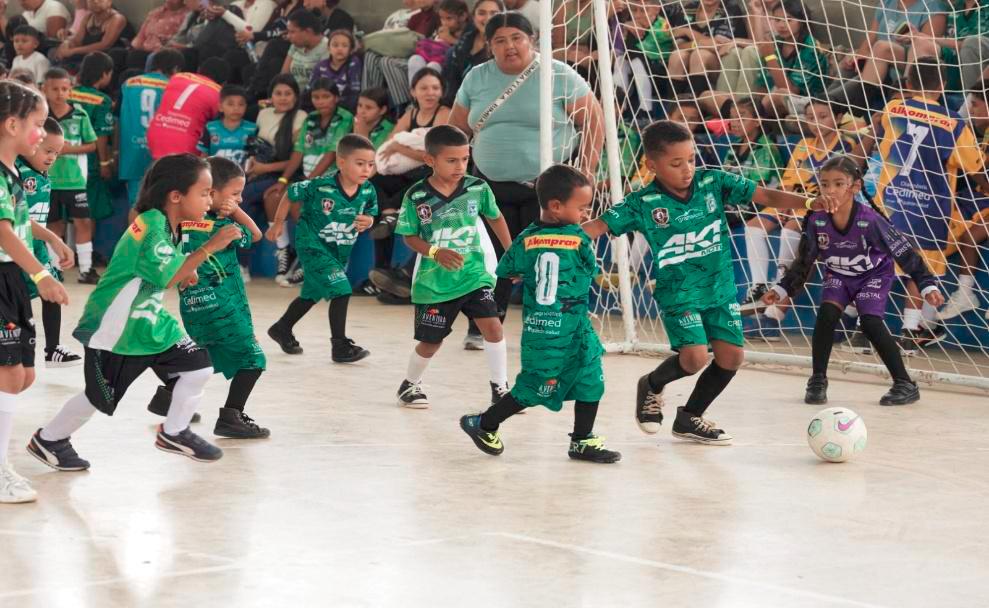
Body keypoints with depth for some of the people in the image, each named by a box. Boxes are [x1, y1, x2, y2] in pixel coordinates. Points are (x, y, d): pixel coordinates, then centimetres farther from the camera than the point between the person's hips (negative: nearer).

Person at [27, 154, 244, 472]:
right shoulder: (151, 224, -25)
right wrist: (209, 248, -32)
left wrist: (184, 272, 1)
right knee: (101, 396, 3)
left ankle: (173, 433, 15)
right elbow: (166, 277, -33)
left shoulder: (167, 225, 4)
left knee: (198, 367, -1)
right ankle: (49, 439, 25)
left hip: (149, 322, 8)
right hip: (113, 327, -8)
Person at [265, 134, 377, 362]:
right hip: (314, 247, -7)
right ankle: (340, 346, -8)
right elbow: (290, 194, -10)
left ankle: (282, 329, 43)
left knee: (312, 294, 22)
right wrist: (278, 223, 0)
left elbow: (370, 213, 8)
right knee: (341, 291, -17)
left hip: (341, 250, 7)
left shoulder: (368, 191, -12)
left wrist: (367, 221, -16)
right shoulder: (319, 187, -25)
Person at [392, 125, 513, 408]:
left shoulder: (478, 188, -8)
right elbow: (410, 236, -5)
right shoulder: (416, 197, -14)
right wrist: (436, 252, -22)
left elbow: (495, 218, 9)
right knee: (431, 341, 9)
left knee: (492, 325, -15)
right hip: (434, 280, -1)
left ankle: (500, 388, 0)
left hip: (473, 274, 1)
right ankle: (410, 384, 35)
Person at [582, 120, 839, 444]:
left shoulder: (713, 182, -6)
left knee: (731, 355, 1)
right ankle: (652, 387, 16)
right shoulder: (643, 204, -13)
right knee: (695, 357, -19)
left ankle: (690, 418, 24)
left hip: (720, 287, 4)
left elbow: (764, 195, -7)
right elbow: (599, 225, -12)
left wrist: (808, 202, -20)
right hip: (677, 292, -4)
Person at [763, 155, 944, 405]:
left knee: (870, 322, -20)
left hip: (875, 274, -3)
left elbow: (904, 252, -24)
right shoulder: (816, 221, -23)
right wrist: (781, 290, -11)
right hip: (838, 275, 3)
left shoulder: (870, 220, -33)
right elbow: (804, 262, -6)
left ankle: (905, 385, -8)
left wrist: (928, 286, -28)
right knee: (827, 314, -20)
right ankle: (817, 381, -6)